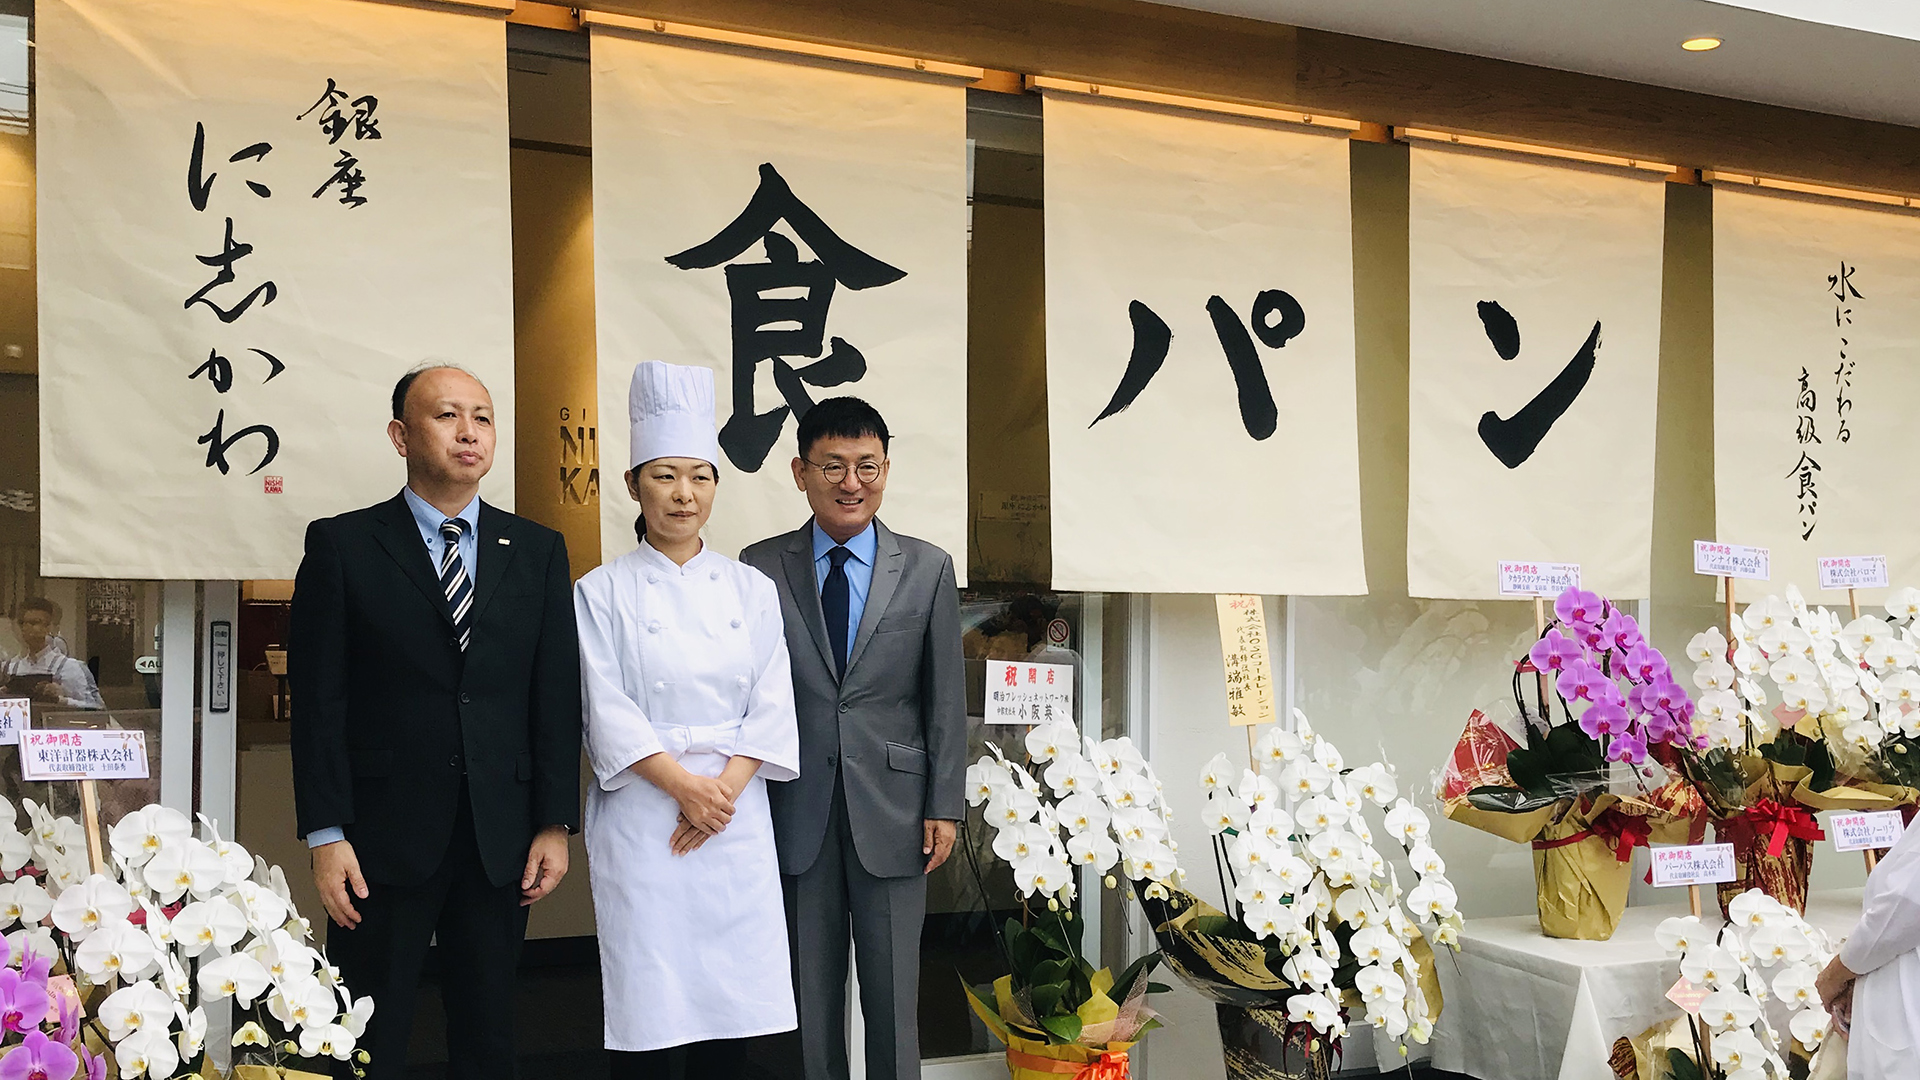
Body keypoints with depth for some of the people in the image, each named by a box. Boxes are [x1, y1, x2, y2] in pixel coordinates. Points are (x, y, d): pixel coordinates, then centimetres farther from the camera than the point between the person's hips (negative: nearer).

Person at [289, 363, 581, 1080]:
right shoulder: (341, 545, 0)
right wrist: (325, 836, -8)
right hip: (384, 838, -2)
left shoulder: (537, 551, 8)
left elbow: (557, 696, 6)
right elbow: (318, 699, -3)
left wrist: (555, 824, 1)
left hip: (501, 839, 3)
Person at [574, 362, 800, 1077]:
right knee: (646, 1011, 0)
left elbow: (773, 705, 3)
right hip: (641, 821, -2)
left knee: (731, 995, 5)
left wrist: (725, 787, -11)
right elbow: (608, 711, -6)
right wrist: (683, 785, -14)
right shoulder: (602, 593, 2)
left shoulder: (751, 590, 9)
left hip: (737, 816, 3)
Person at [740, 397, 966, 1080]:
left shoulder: (928, 570, 3)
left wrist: (944, 807, -1)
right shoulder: (761, 568, 2)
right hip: (797, 813, 0)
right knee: (810, 996, 9)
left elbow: (946, 699, 4)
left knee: (894, 997, 7)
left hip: (891, 811, 0)